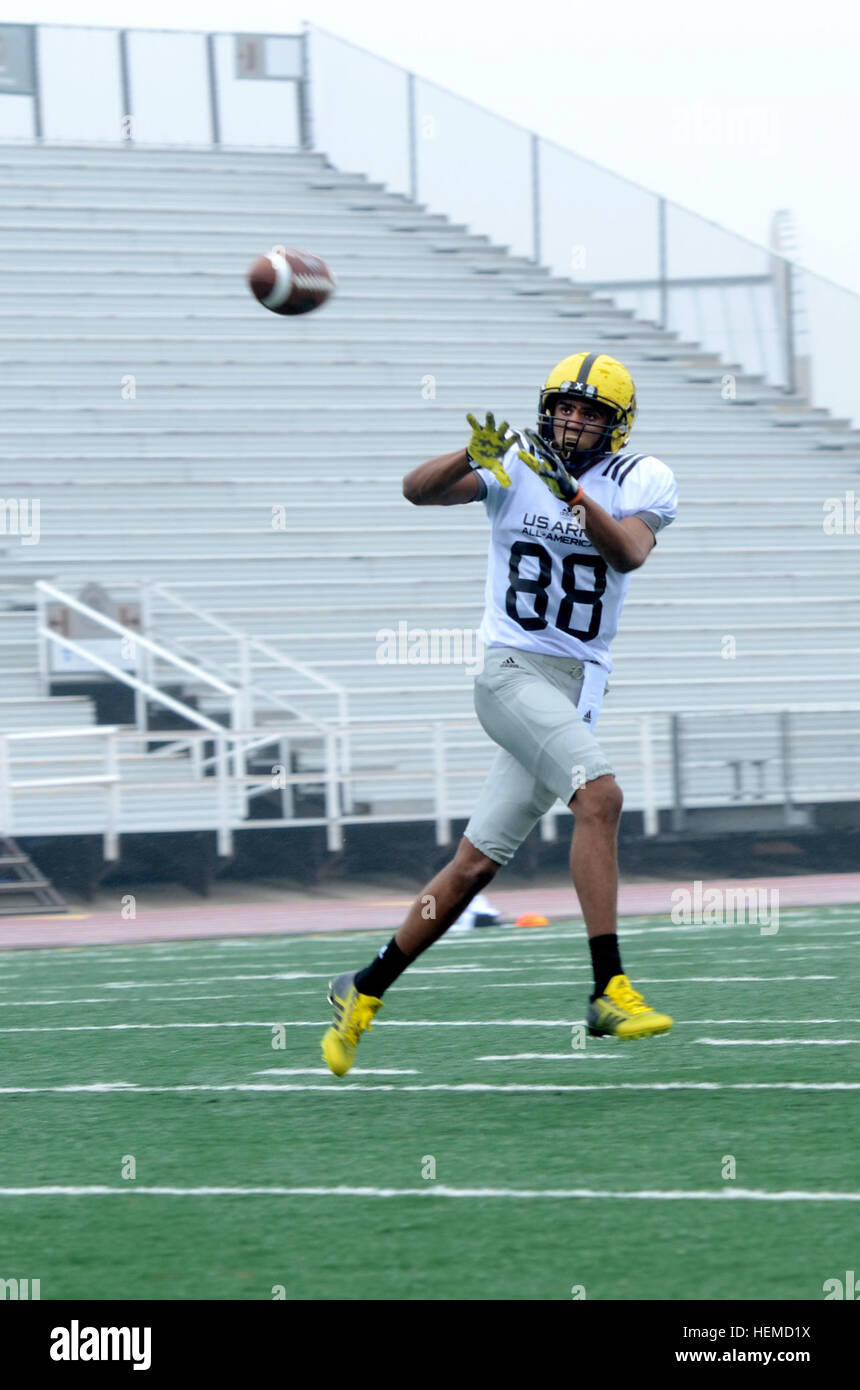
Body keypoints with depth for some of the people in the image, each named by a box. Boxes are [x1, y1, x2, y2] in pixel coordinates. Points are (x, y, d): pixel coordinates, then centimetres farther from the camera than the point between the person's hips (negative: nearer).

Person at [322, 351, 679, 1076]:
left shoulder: (638, 482, 3)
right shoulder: (514, 463, 0)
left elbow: (630, 554, -17)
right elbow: (418, 490, -15)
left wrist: (572, 493, -32)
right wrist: (474, 456, -33)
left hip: (578, 688, 4)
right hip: (512, 670, -4)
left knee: (474, 867, 8)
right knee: (601, 795, -26)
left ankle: (365, 992, 22)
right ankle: (610, 991, -29)